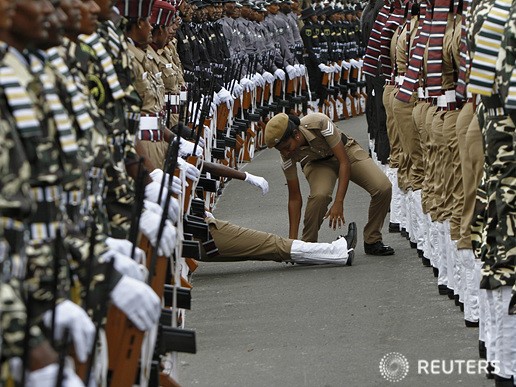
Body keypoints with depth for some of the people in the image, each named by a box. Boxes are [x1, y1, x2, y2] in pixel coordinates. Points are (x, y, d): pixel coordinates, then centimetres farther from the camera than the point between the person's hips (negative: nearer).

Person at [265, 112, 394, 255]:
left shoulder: (320, 123, -39)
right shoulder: (287, 155, -28)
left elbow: (345, 162, -34)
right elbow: (294, 198, -19)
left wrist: (338, 203, -41)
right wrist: (292, 239, -22)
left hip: (345, 151, 0)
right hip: (317, 162, 0)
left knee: (383, 188, -21)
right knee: (319, 195, -34)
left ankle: (372, 241, -1)